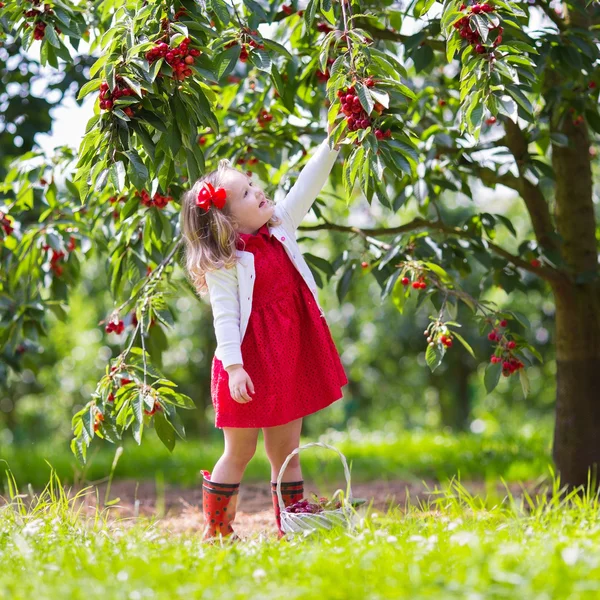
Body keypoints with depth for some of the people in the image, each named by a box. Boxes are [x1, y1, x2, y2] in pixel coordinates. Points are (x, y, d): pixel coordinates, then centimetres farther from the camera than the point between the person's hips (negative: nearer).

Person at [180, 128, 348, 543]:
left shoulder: (279, 227, 7)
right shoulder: (223, 264, -12)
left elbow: (307, 187, 10)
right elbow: (224, 318, -17)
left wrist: (331, 145, 3)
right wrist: (233, 367, -25)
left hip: (288, 362, 6)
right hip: (249, 364, -6)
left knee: (287, 452, 10)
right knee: (240, 452, 2)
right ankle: (216, 532, 14)